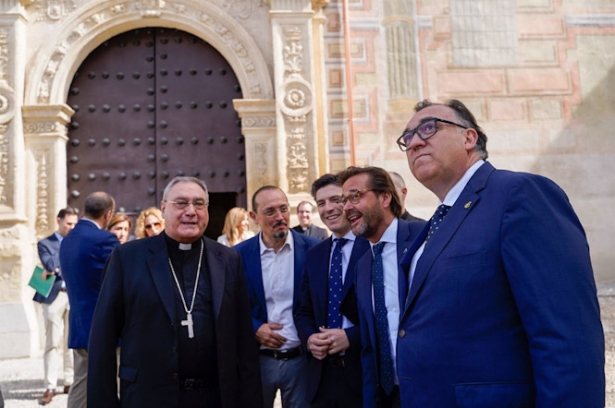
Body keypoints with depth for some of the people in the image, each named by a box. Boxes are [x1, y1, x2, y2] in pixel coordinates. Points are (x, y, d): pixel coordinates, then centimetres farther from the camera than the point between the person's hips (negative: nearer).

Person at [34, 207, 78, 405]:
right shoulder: (45, 244, 5)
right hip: (54, 297, -3)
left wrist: (58, 270, -8)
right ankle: (50, 387, 2)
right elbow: (50, 265, -11)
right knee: (53, 343, -2)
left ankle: (70, 382, 18)